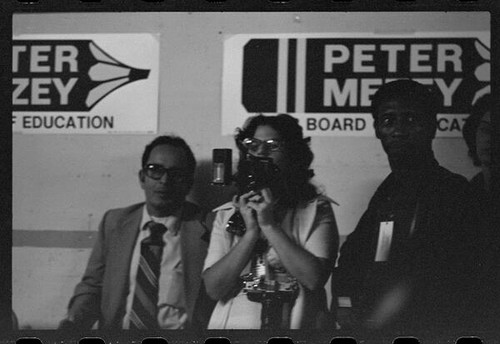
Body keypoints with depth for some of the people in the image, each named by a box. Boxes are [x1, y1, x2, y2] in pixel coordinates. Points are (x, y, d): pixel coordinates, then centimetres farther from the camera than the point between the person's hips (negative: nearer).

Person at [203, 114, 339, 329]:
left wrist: (269, 225, -5)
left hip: (292, 324, -1)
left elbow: (314, 278, -7)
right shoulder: (227, 213, 14)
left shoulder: (316, 210, 7)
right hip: (233, 324, 1)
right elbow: (214, 289, 3)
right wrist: (251, 232, -4)